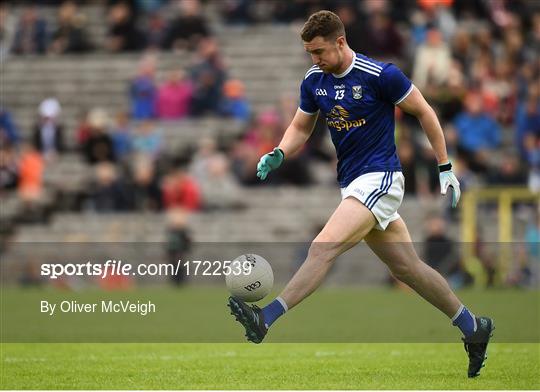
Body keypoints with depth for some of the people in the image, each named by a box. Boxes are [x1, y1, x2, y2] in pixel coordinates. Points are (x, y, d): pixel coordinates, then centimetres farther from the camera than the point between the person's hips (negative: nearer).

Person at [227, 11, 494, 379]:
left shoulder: (381, 75, -14)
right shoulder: (314, 81, 5)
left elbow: (425, 112, -4)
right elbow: (300, 128, 17)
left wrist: (446, 168, -2)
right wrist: (278, 155, -5)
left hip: (379, 179, -8)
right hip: (352, 183, 8)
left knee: (324, 249, -22)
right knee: (408, 268, 12)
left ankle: (265, 319, -31)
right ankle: (473, 327, 25)